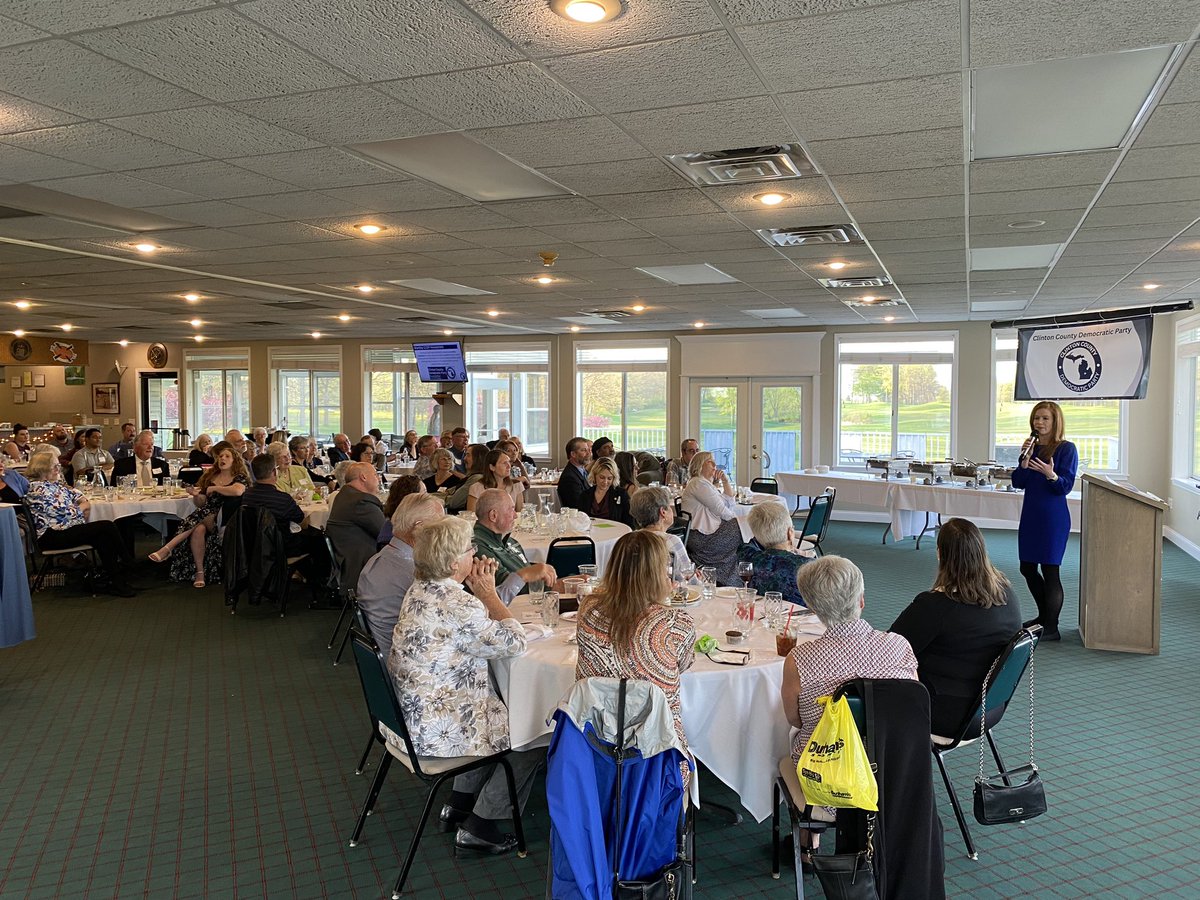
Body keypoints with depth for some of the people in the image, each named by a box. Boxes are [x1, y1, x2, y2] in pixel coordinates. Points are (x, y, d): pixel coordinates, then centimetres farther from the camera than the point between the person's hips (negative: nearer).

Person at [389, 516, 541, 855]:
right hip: (437, 729, -10)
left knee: (502, 715, 27)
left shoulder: (421, 589, 3)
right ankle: (478, 827, 14)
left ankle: (459, 803, 31)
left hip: (411, 713, 10)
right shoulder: (455, 605, -27)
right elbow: (514, 642, -18)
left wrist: (482, 593, 1)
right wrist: (490, 594, -10)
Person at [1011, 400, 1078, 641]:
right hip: (1030, 515, 7)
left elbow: (1066, 486, -14)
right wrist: (1025, 460, -9)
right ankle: (1044, 616, 32)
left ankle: (1051, 628, 6)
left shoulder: (1066, 449, -8)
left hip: (1053, 517, -7)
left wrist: (1051, 474, -32)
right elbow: (1018, 482, 5)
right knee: (1027, 568, 14)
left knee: (1049, 570, -3)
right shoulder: (1032, 446, 10)